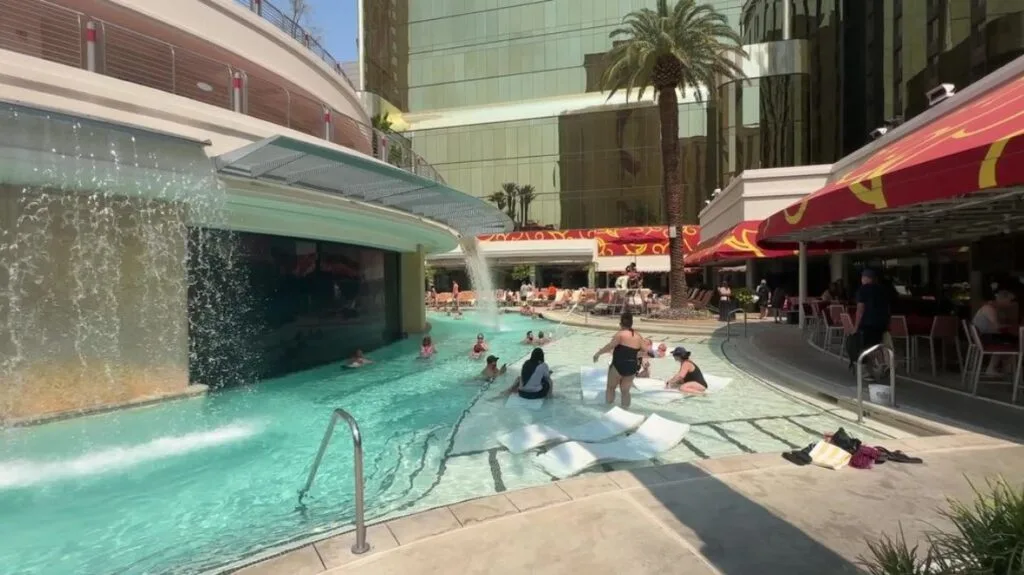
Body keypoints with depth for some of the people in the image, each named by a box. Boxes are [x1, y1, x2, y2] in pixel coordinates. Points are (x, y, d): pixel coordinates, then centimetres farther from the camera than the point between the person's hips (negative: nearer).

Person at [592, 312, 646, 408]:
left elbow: (610, 346, -22)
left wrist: (598, 353, -14)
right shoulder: (638, 336, 7)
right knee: (625, 391, 15)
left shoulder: (620, 334, -12)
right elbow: (644, 350, 13)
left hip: (619, 366, -5)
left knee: (610, 387, 13)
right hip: (632, 367, 6)